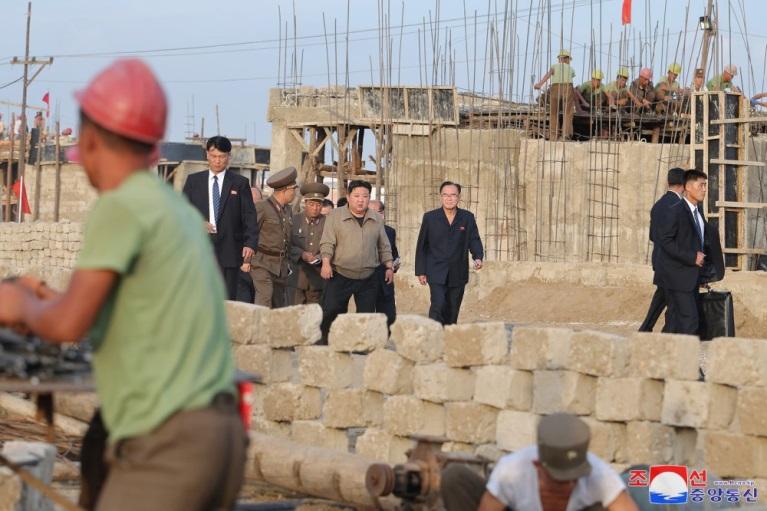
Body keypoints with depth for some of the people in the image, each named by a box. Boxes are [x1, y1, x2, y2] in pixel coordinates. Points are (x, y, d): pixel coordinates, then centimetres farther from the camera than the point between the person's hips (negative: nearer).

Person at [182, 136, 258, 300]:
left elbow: (249, 216, 0)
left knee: (228, 300, -4)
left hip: (229, 249, -1)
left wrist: (250, 243, -14)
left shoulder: (240, 183, 7)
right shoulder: (193, 180, 12)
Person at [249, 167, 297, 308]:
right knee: (265, 297, -22)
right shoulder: (261, 207, -7)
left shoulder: (288, 210, 15)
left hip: (281, 265, 7)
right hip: (262, 263, -7)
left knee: (280, 305, 4)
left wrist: (288, 262, 19)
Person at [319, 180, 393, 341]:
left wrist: (389, 267, 11)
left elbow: (384, 247, 17)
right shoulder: (335, 216, 0)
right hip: (340, 276, -3)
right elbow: (327, 243, -6)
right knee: (330, 314, -8)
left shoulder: (377, 219, 11)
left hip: (368, 279, 3)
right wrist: (326, 263, -18)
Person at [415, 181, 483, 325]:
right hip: (436, 274, -2)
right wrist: (420, 271, 3)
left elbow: (474, 240, 3)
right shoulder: (430, 217, 2)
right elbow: (421, 246, 5)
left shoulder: (467, 218, 6)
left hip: (458, 276, 2)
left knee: (452, 313, 7)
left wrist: (478, 257, -19)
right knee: (438, 306, -18)